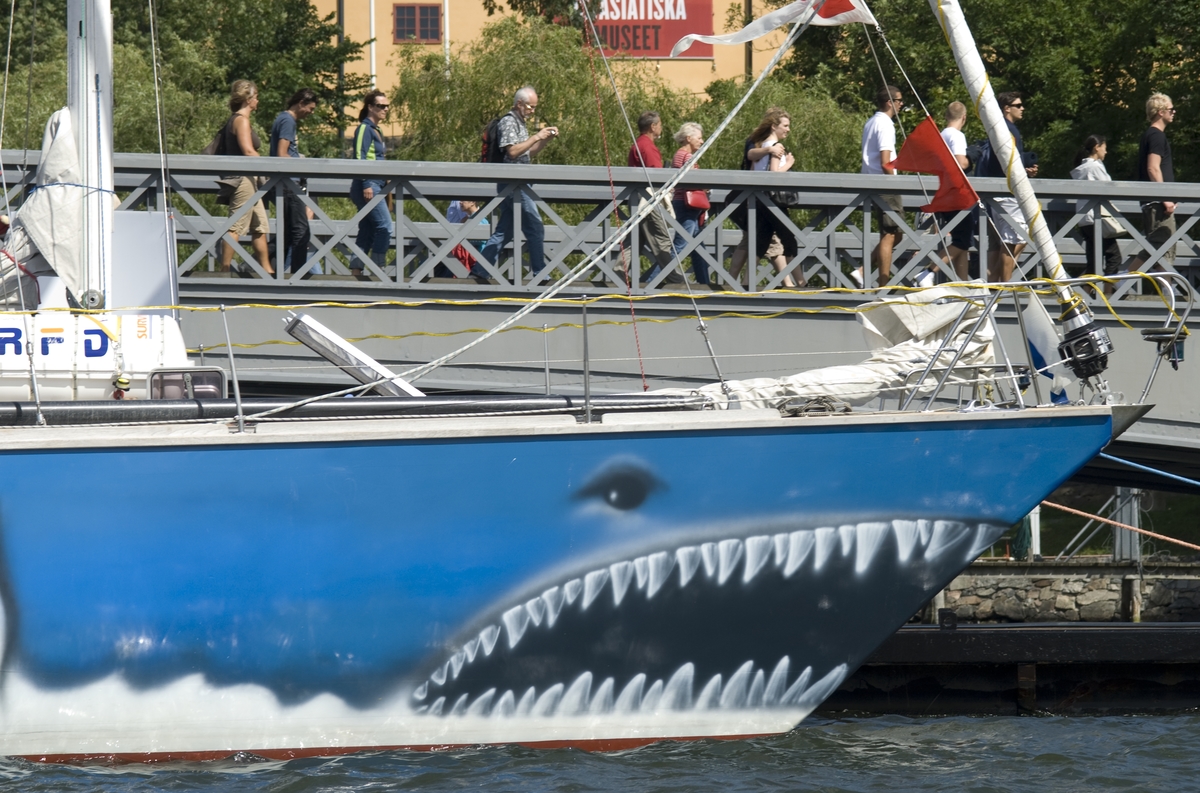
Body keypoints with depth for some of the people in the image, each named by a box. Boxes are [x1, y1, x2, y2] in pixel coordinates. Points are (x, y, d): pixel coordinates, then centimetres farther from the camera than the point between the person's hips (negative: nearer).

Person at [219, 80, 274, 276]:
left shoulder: (235, 120, 18)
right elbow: (248, 151, -20)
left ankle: (266, 268, 16)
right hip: (243, 178, -10)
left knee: (260, 227, 13)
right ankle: (225, 270, -14)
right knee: (236, 227, -11)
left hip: (247, 180, 10)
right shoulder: (241, 120, -11)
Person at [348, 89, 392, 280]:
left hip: (374, 186, 10)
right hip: (368, 185, -10)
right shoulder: (365, 128, -8)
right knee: (385, 226, -12)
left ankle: (355, 271, 8)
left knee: (367, 231, 8)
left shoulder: (374, 130, 19)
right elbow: (360, 157, -15)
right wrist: (366, 185, -21)